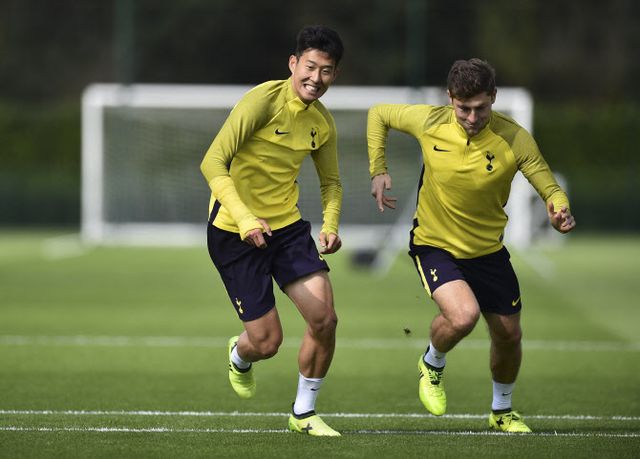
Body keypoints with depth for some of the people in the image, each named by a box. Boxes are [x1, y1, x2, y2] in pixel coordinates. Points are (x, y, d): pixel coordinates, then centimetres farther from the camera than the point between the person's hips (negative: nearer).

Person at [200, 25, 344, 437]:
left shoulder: (322, 123, 3)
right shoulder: (263, 101, -19)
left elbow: (331, 182, 19)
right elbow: (213, 163, -24)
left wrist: (330, 226, -2)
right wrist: (245, 219, -35)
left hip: (288, 225, 6)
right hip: (234, 232, -6)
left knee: (325, 319, -10)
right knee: (267, 342, -6)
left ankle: (304, 413, 12)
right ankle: (240, 357, 35)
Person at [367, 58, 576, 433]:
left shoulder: (515, 139, -19)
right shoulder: (429, 122, -17)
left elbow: (549, 187, -13)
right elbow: (379, 114, 2)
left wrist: (559, 210, -36)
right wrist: (378, 171, -6)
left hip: (488, 250, 2)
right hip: (435, 244, -2)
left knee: (509, 335, 8)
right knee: (463, 315, -27)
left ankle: (502, 410, 38)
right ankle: (433, 365, 9)